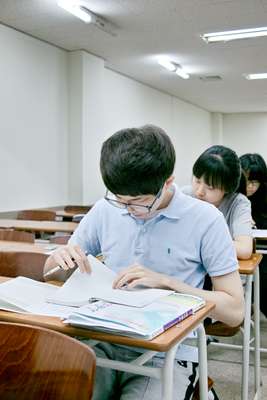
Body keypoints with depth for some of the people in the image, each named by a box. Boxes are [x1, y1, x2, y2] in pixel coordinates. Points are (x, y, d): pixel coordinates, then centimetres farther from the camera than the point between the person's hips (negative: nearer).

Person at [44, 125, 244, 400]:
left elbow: (235, 311, -5)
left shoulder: (205, 219, -8)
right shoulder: (104, 210, 3)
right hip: (106, 346, 3)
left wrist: (167, 281, -16)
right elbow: (51, 273, 15)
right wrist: (60, 257, -8)